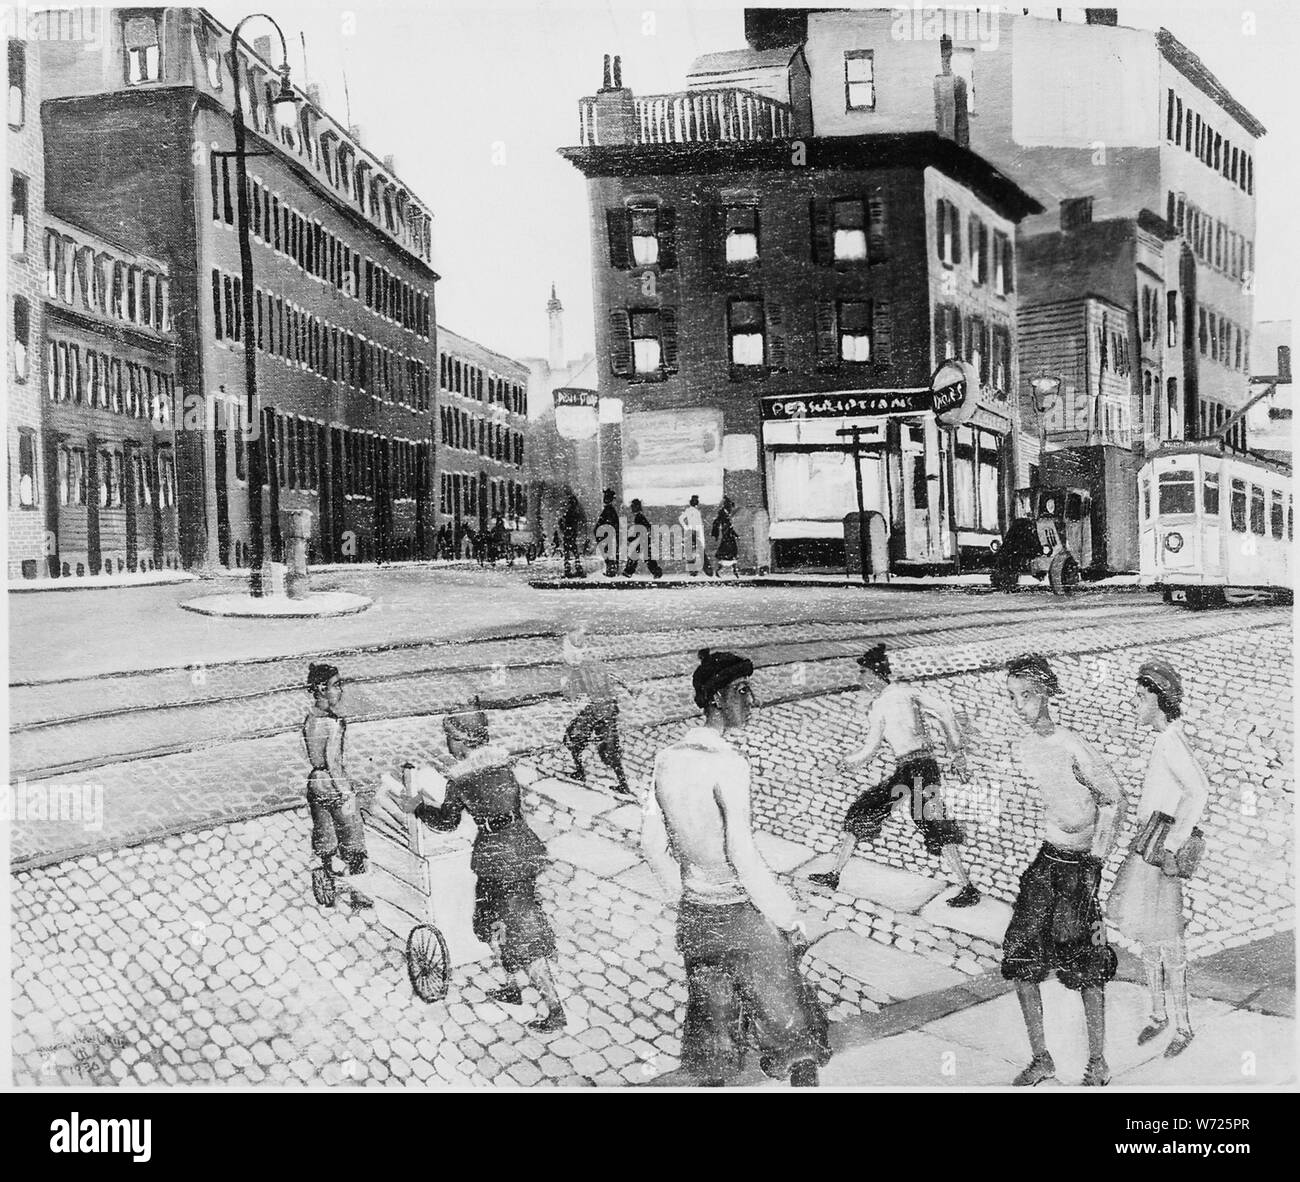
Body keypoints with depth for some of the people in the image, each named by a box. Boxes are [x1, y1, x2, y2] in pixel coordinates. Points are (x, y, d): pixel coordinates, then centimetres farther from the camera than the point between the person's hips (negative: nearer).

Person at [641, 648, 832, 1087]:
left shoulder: (667, 758, 1)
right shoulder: (727, 763, -20)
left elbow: (651, 844, 8)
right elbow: (742, 856, -22)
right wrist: (789, 920, -12)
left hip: (694, 916, 7)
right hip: (744, 915, -6)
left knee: (710, 1026, 19)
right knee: (789, 1026, 9)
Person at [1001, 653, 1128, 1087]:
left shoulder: (1070, 746, -14)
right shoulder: (1018, 749, 2)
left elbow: (1113, 798, -7)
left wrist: (1095, 863, -8)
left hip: (1078, 862, -5)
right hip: (1040, 859, 6)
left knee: (1084, 966, -1)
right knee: (1020, 958, 3)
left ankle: (1098, 1064, 15)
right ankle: (1040, 1059, 16)